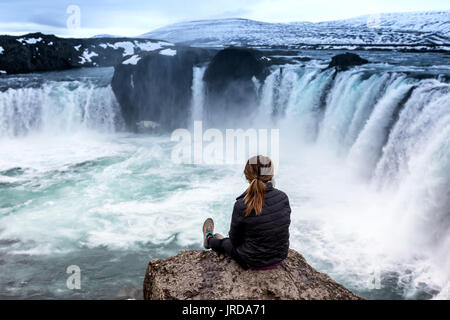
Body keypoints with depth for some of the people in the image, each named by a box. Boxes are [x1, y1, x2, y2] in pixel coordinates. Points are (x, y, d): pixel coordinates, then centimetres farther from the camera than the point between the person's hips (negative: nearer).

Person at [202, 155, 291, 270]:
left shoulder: (241, 206, -26)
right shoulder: (283, 197, -13)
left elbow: (235, 240, -12)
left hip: (253, 262, -4)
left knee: (225, 243, 28)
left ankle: (209, 239, 58)